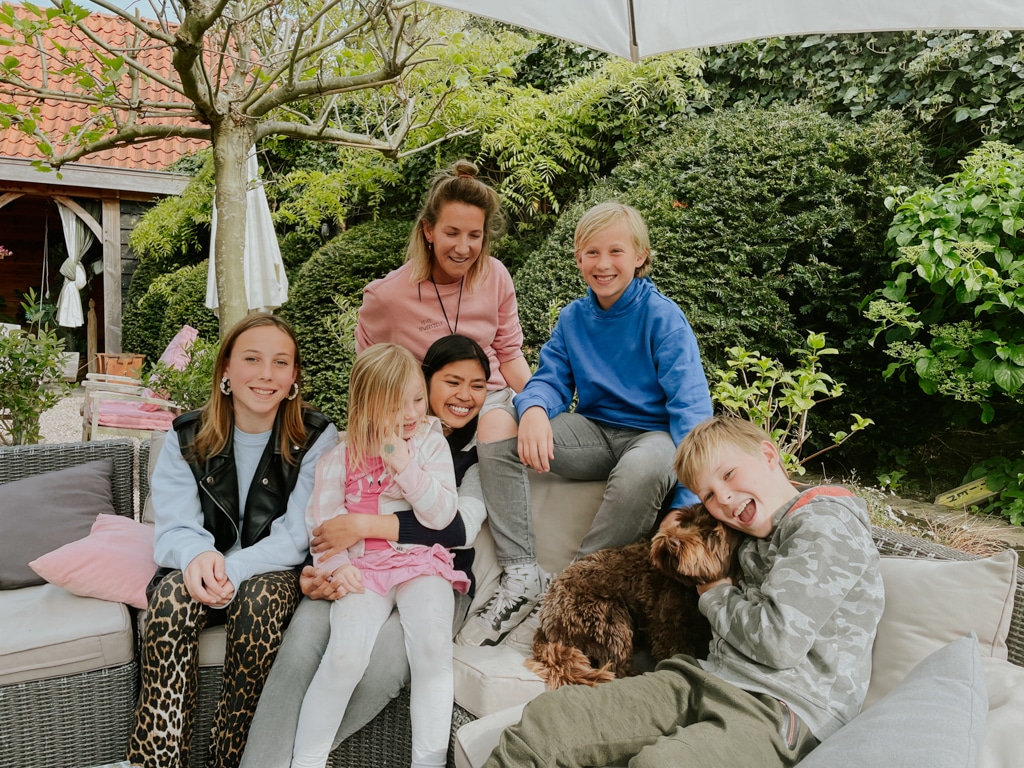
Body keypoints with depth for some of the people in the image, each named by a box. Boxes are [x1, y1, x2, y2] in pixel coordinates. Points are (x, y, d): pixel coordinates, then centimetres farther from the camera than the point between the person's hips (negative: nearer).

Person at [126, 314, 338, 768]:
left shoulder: (316, 438, -6)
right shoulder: (186, 438, 1)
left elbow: (297, 538, -13)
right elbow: (174, 529, -7)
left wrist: (232, 570, -29)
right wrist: (198, 556, -31)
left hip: (277, 575, -2)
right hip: (202, 575, 2)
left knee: (259, 600, -34)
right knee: (174, 592, -30)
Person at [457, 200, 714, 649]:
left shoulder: (663, 316, -10)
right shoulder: (572, 318, 7)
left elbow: (690, 403, -18)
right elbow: (552, 379, 4)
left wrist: (690, 497, -32)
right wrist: (534, 409, -25)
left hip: (652, 434, -4)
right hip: (595, 432, 5)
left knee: (642, 472, -41)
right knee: (495, 437, -15)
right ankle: (522, 576, -14)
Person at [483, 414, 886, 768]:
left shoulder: (826, 522, -6)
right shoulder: (758, 538, 21)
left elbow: (781, 642, -15)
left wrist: (716, 596, 1)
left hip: (781, 712, -7)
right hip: (706, 681, 8)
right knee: (544, 718, -10)